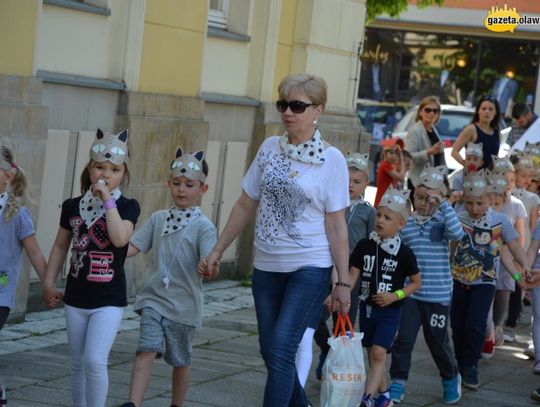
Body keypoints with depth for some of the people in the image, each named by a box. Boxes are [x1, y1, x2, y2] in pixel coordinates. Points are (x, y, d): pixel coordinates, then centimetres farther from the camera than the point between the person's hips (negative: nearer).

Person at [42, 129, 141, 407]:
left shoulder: (127, 207, -7)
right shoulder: (72, 206, 3)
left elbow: (119, 238, -25)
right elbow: (60, 246, 13)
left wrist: (108, 200, -20)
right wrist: (49, 282, 9)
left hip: (109, 299, -4)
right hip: (76, 297, 4)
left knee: (95, 360, -17)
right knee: (78, 363, 13)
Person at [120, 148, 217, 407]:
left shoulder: (203, 227, -10)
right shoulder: (158, 219, 5)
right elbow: (131, 248, 5)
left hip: (183, 305, -2)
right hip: (154, 299, 2)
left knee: (180, 359, 12)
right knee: (147, 350, -14)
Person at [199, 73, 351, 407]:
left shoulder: (331, 159, -7)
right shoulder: (269, 149, 5)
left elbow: (336, 225, -7)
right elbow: (246, 206, 12)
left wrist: (343, 282, -7)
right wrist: (217, 250, 12)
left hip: (310, 268, -5)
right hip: (267, 267, 5)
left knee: (281, 350, -14)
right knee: (271, 352, 9)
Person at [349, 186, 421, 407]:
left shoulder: (403, 253, -9)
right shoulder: (364, 246, -2)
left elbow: (416, 283, 0)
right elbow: (353, 275, -1)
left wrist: (395, 295, -14)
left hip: (389, 310, -4)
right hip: (367, 307, 4)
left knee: (378, 354, -15)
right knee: (372, 355, 13)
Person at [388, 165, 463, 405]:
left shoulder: (442, 221, -3)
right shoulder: (405, 224, 4)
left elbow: (457, 234, -25)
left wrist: (444, 204, -23)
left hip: (438, 295, -2)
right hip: (410, 293, 2)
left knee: (438, 341, 10)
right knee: (403, 339, -4)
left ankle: (451, 379, 34)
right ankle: (397, 384, 6)